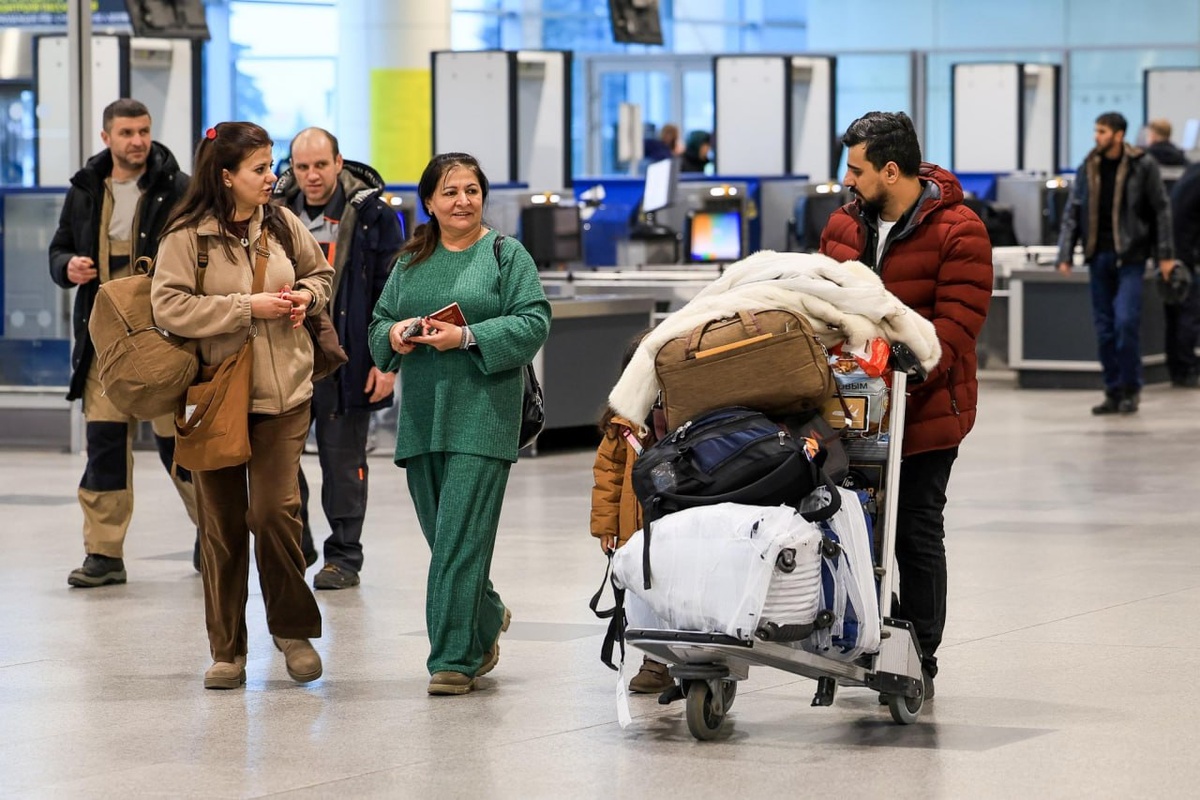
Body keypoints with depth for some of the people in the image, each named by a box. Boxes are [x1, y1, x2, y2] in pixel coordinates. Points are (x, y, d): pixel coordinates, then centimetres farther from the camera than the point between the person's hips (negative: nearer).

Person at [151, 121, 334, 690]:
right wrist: (247, 308, -17)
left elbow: (321, 274, 22)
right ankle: (227, 651, 12)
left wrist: (306, 297, -1)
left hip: (283, 393, 2)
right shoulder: (187, 235, -7)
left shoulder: (282, 225, 5)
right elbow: (168, 307, -15)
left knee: (275, 510, -9)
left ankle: (293, 628, 12)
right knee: (221, 524, 3)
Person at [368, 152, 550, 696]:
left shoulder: (507, 256, 2)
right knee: (442, 537, 10)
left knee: (461, 539, -11)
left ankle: (454, 658, -8)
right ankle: (487, 621, 33)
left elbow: (533, 323, -7)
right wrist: (395, 335, -6)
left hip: (480, 415, -5)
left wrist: (467, 337, -17)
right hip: (421, 416, 5)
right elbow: (379, 323, 17)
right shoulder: (411, 261, 16)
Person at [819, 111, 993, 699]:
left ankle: (919, 664, 9)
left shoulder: (958, 232, -11)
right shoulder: (843, 225, 9)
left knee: (915, 535, 0)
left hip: (924, 412, -6)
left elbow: (956, 324, -17)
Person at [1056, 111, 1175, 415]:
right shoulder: (1088, 168, 7)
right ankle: (1113, 392, 13)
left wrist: (1165, 254, -4)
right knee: (1104, 327, 5)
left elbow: (1161, 209, -1)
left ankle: (1130, 390, 1)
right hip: (1098, 256, 4)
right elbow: (1072, 213, 9)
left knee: (1126, 321, -12)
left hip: (1129, 256, -4)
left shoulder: (1142, 166, -3)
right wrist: (1065, 255, 2)